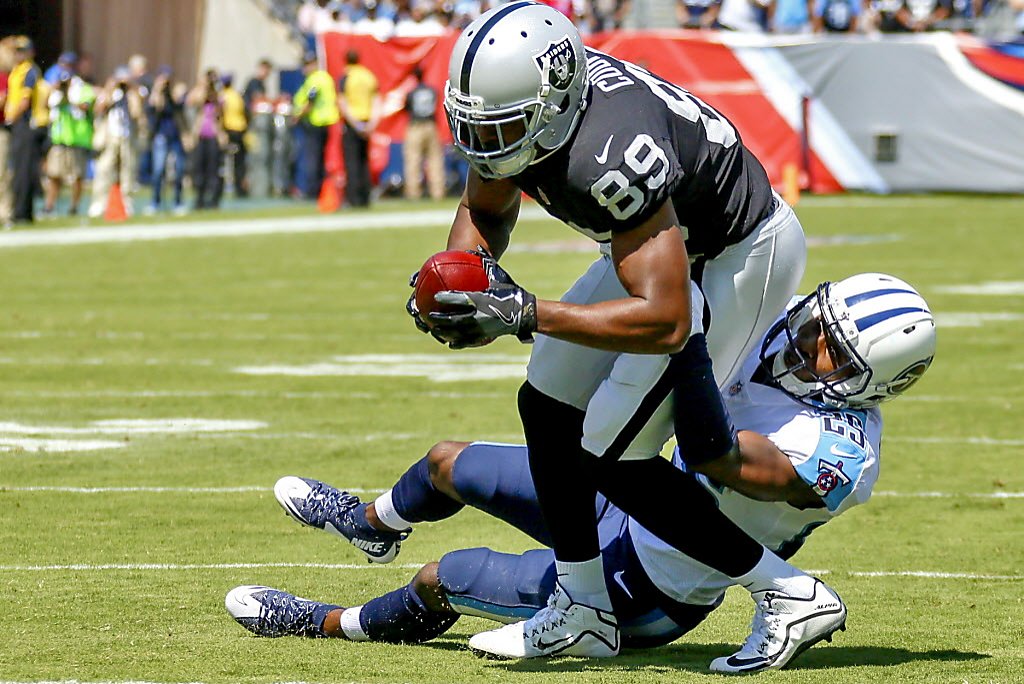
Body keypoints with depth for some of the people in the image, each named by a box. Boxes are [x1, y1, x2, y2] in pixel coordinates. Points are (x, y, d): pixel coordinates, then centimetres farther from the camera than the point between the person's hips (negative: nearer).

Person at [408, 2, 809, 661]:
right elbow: (483, 212, 7)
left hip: (741, 256, -9)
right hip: (669, 244, 9)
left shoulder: (609, 160, -40)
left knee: (608, 455, -9)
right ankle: (583, 612, 22)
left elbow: (665, 322, -41)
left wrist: (525, 315, -43)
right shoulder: (520, 103, -14)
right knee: (550, 401, 10)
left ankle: (789, 594, -1)